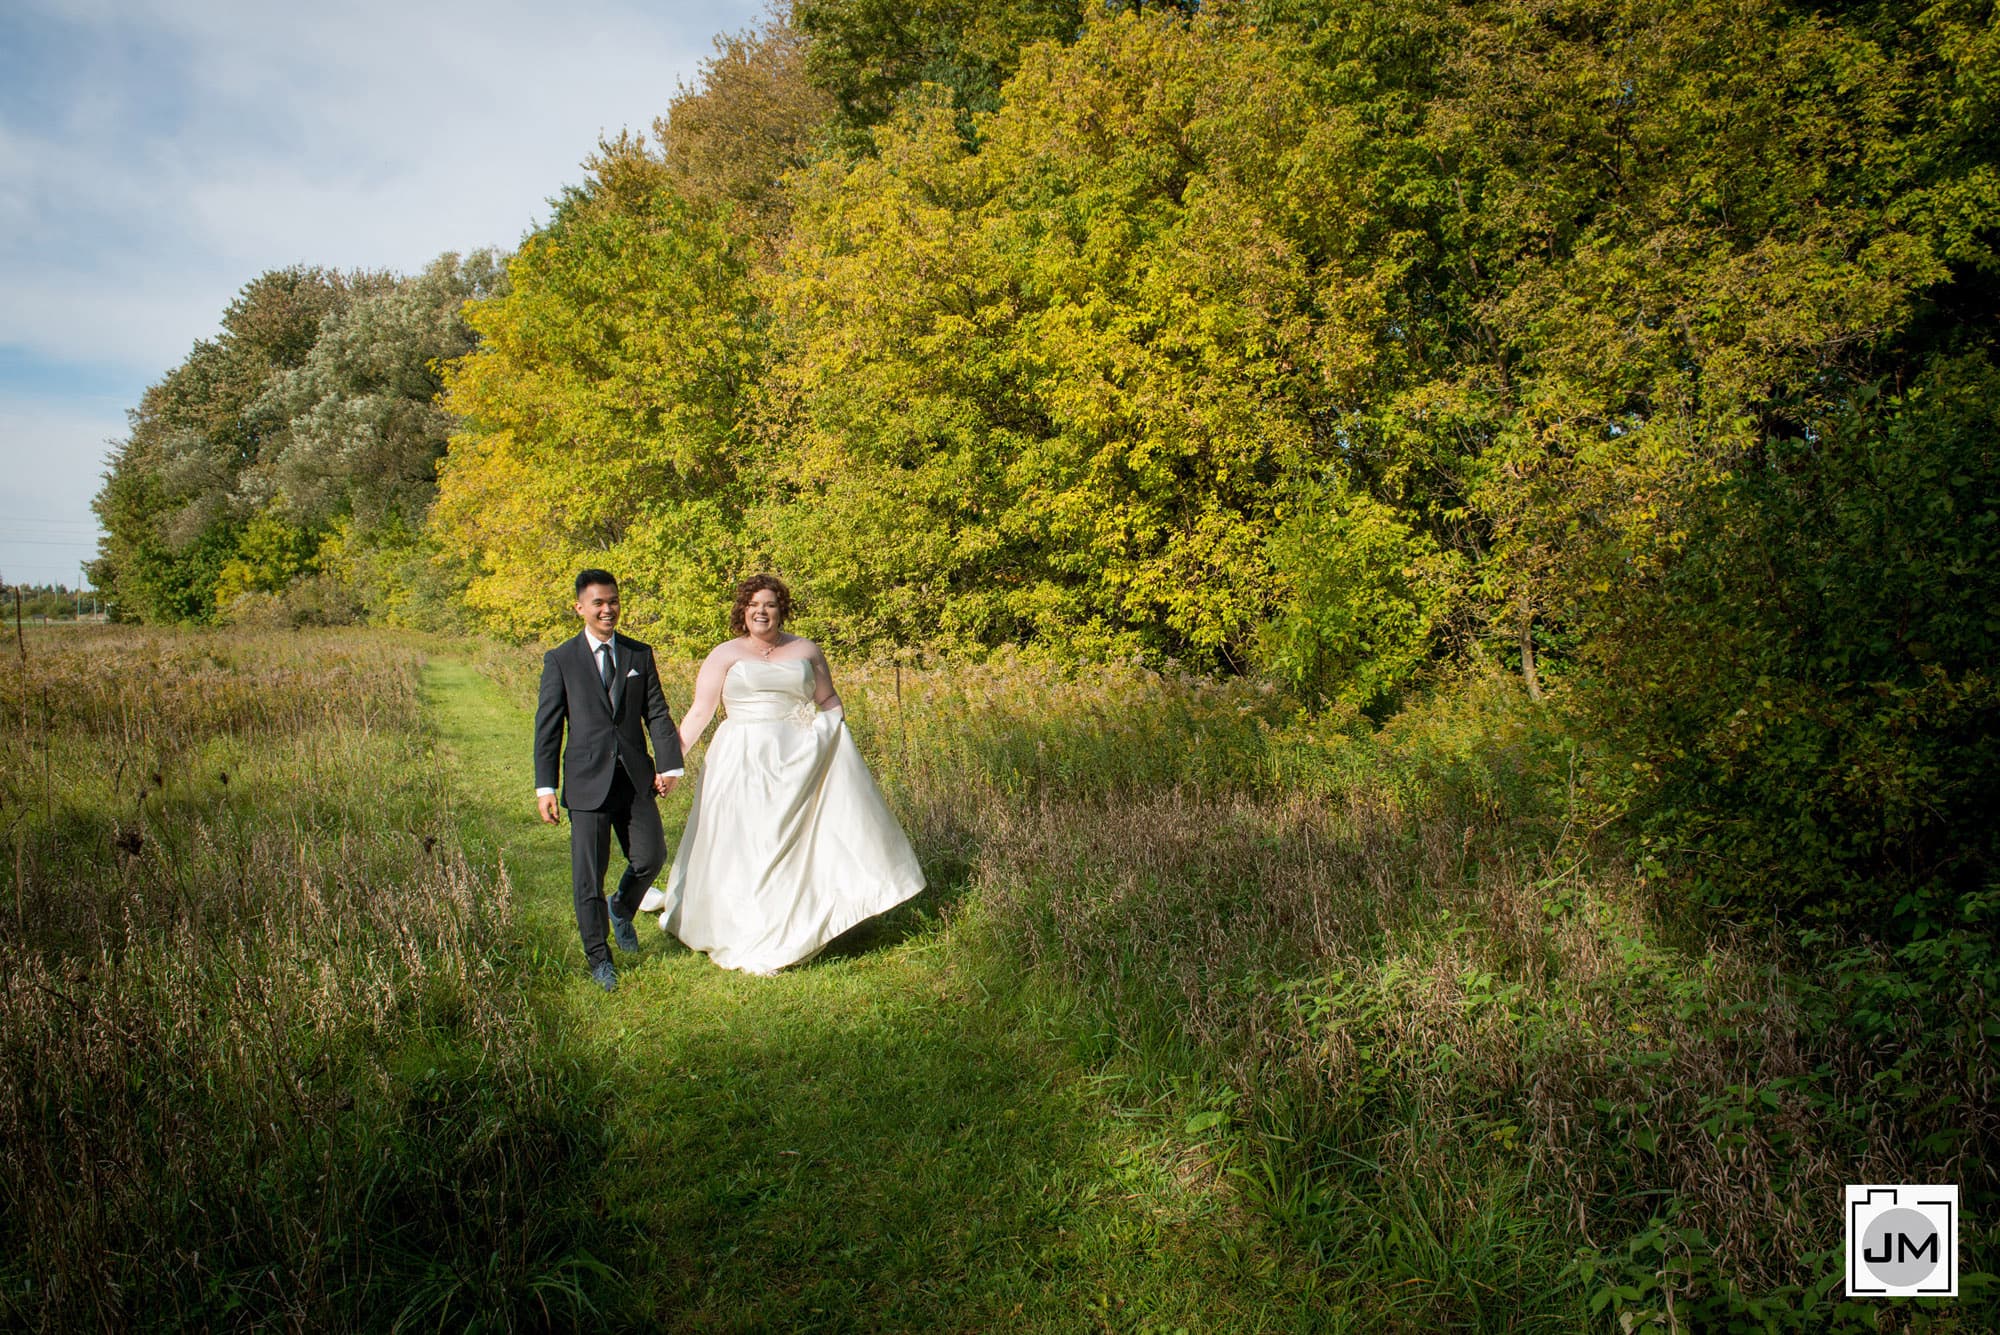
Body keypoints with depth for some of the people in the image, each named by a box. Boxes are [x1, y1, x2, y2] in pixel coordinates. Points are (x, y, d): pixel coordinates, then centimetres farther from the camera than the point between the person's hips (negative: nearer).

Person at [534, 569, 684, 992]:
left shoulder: (640, 654, 9)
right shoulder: (560, 660, 1)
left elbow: (657, 713, 6)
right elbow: (547, 727, 1)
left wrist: (668, 764, -7)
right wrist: (545, 787, -4)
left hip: (636, 777, 3)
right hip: (587, 780, -2)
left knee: (651, 856, 1)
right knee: (588, 874, 1)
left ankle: (622, 910, 34)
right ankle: (598, 958, 18)